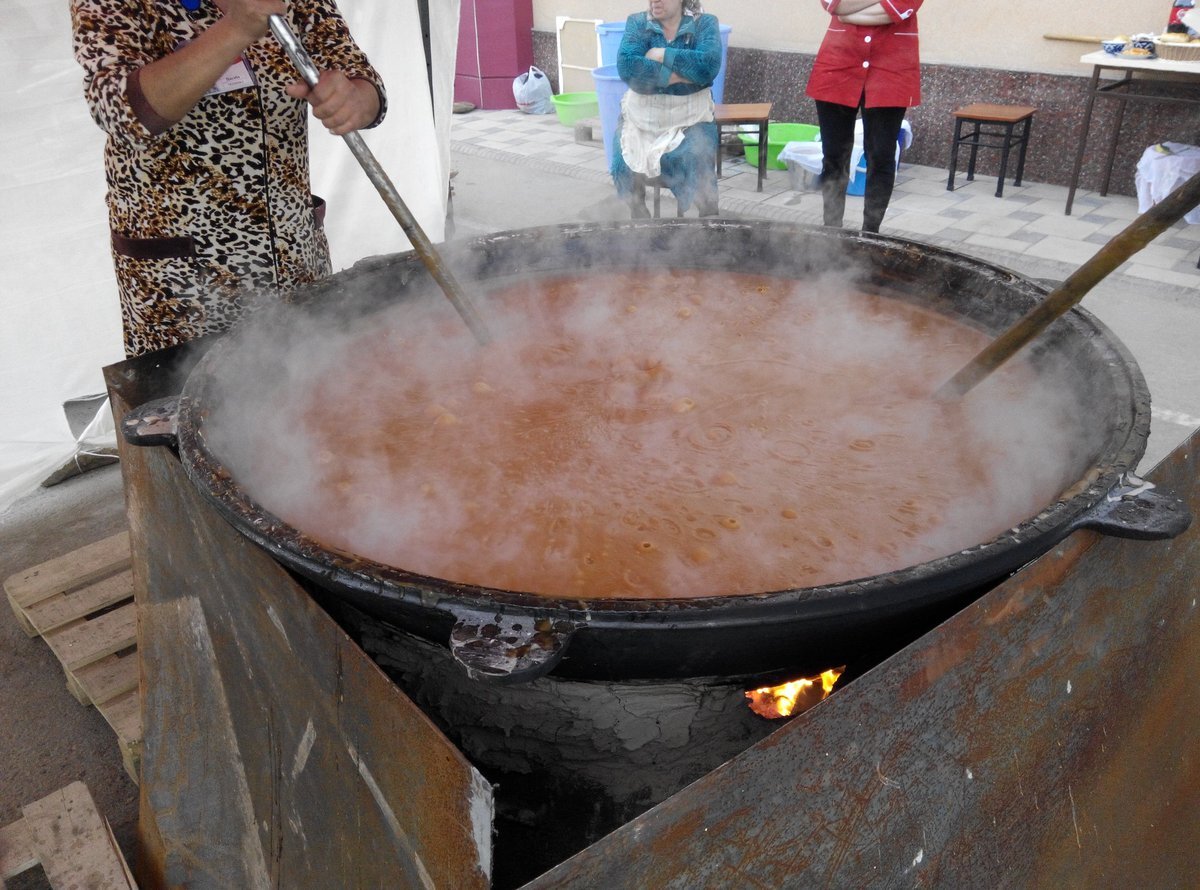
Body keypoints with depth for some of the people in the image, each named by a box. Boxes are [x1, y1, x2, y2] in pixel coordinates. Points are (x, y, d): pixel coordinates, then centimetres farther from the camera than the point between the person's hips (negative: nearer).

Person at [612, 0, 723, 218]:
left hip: (691, 118, -1)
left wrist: (662, 54, -11)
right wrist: (679, 76, -15)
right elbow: (627, 67, -12)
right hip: (642, 117, 2)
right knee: (624, 164, -20)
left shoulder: (705, 23, 4)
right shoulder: (637, 22, 6)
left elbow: (709, 65, -15)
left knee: (696, 164, -26)